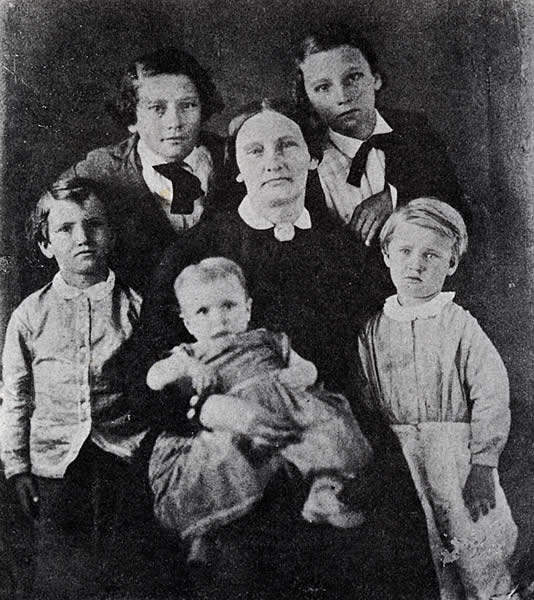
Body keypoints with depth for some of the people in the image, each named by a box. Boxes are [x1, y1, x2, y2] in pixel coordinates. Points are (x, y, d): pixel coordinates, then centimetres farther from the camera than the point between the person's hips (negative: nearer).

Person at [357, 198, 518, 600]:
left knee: (482, 567, 10)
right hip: (398, 464, 2)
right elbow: (363, 401, 6)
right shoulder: (373, 330, 3)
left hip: (457, 458, -2)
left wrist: (481, 461, -12)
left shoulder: (460, 325, -6)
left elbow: (491, 394, -10)